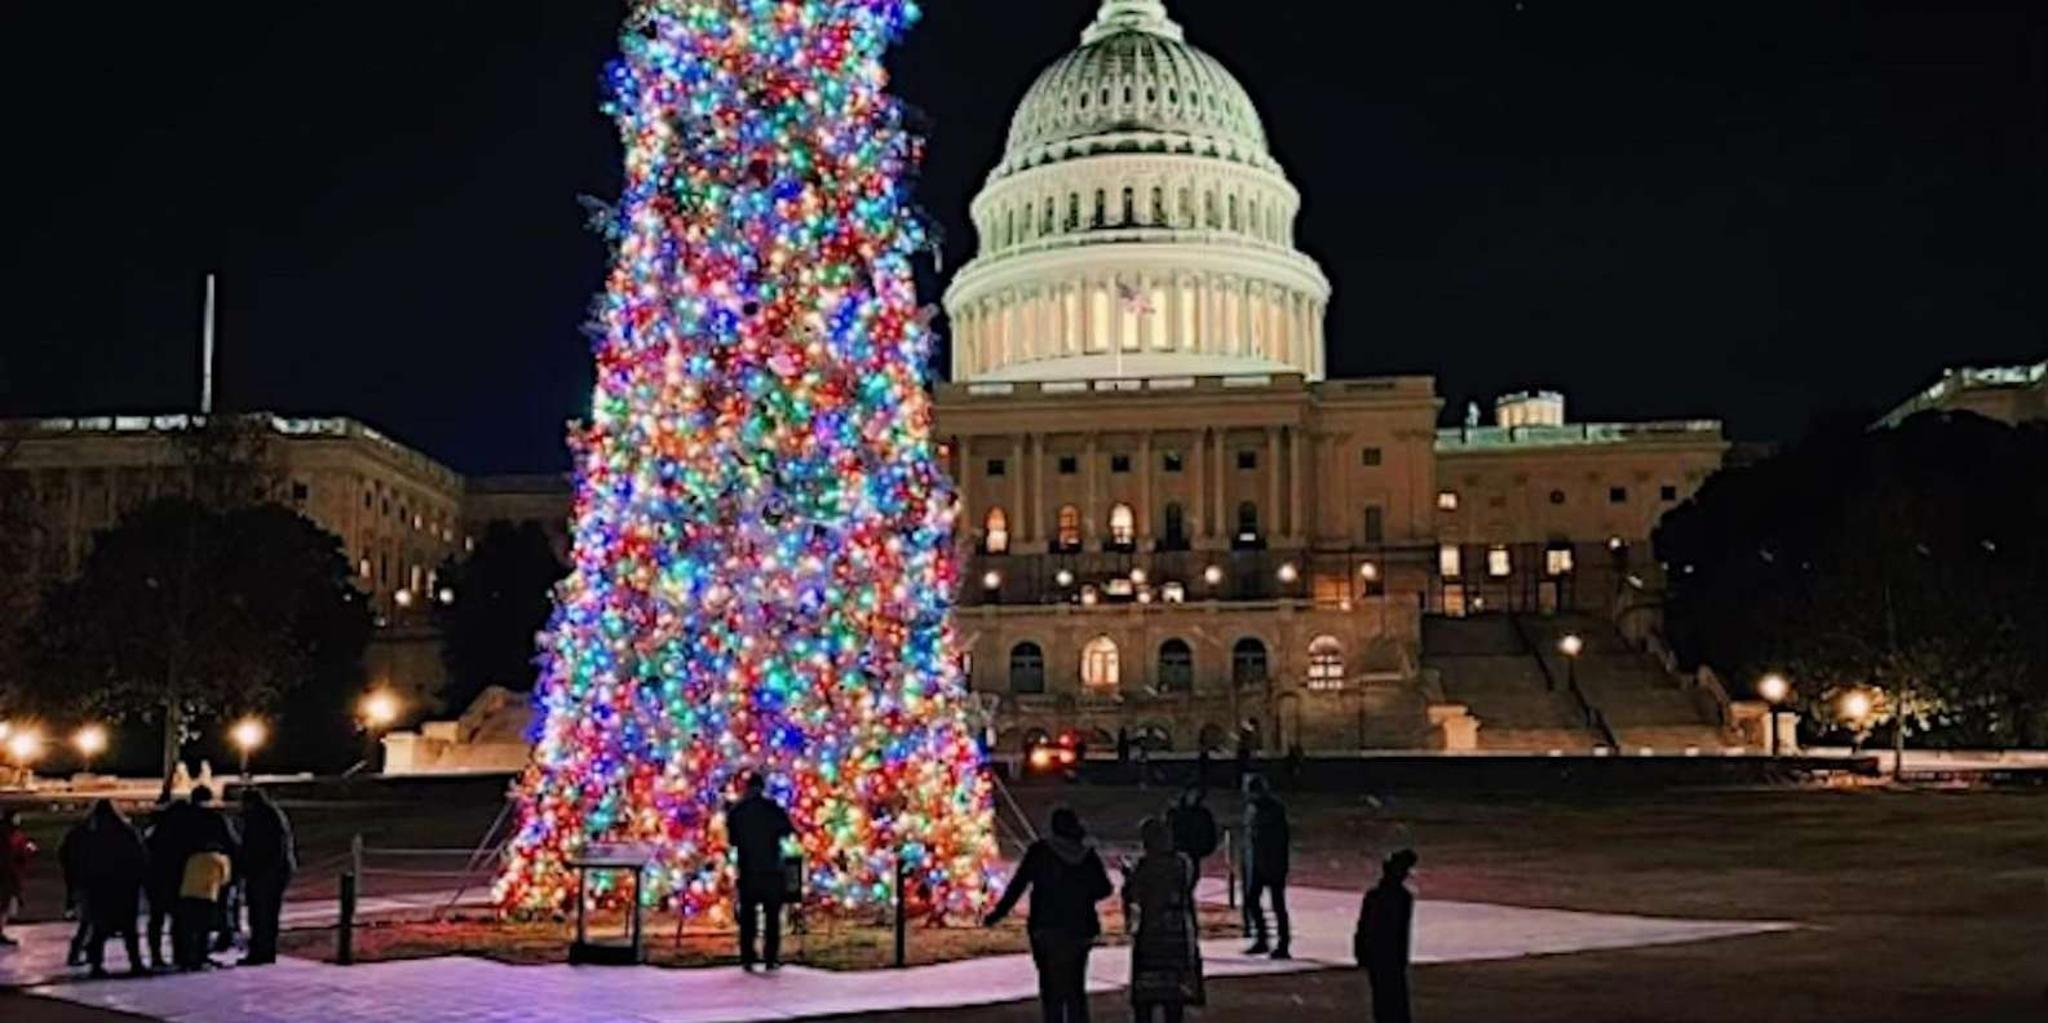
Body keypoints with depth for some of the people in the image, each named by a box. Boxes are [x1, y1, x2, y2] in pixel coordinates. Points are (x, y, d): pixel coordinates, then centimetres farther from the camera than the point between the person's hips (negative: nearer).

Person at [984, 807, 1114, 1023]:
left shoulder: (1040, 851, -4)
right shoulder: (1088, 855, 4)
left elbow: (1018, 884, -8)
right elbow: (1104, 889, 10)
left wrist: (999, 913, -2)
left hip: (1048, 929, -3)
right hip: (1079, 930, 3)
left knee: (1051, 989, 0)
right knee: (1076, 989, 13)